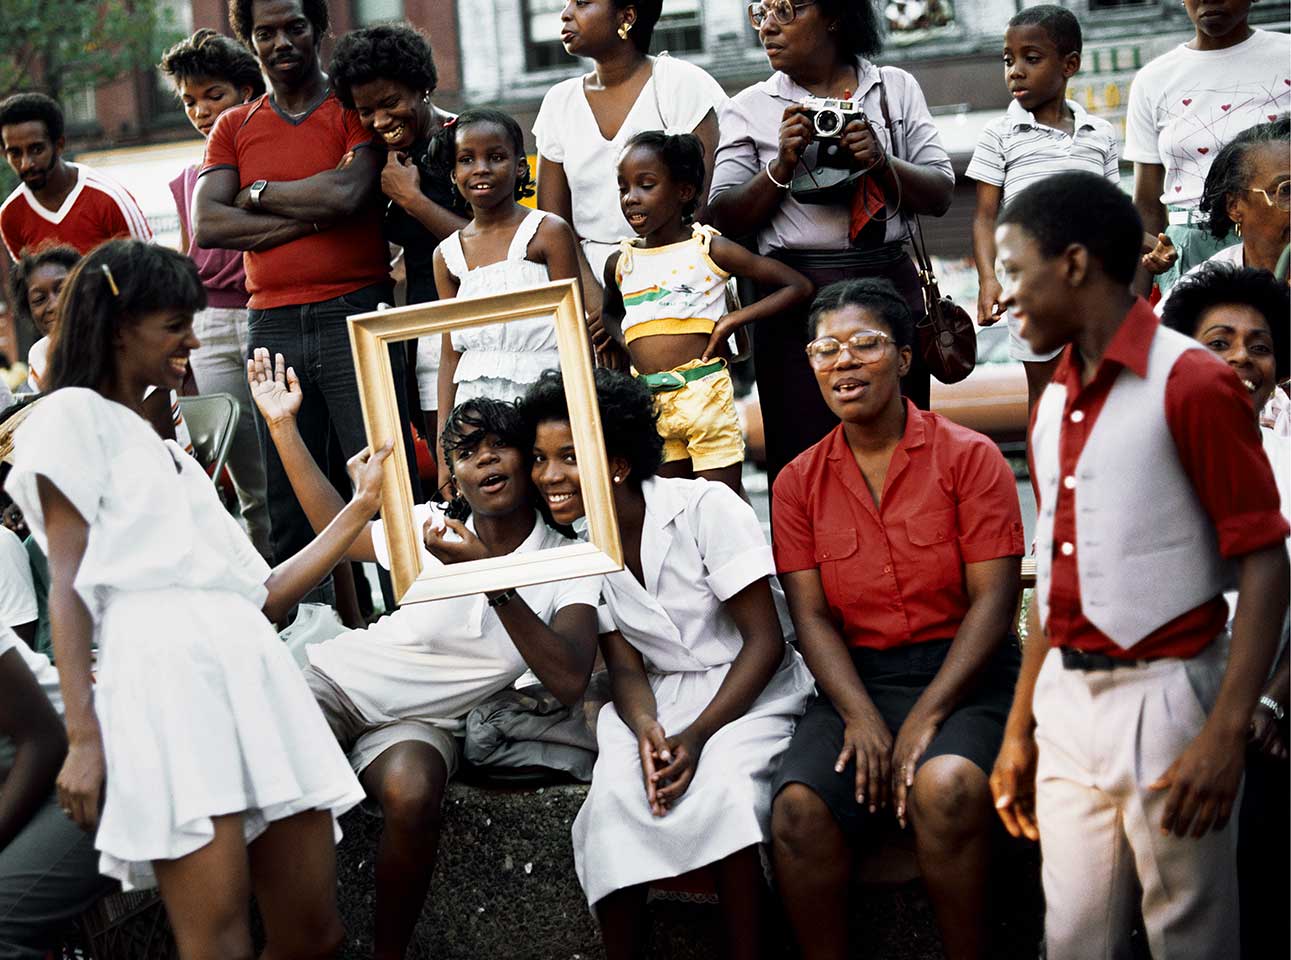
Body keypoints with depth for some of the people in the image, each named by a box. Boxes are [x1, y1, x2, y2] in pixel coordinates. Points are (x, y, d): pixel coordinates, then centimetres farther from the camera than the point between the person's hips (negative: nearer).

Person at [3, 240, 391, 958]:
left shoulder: (173, 453, 32)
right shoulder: (73, 416, 10)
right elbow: (69, 583, -2)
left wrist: (361, 509, 27)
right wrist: (84, 736, -13)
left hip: (257, 672, 8)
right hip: (167, 666, -8)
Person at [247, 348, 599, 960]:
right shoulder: (431, 527, -3)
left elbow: (570, 681, -24)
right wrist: (283, 427, 10)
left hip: (422, 721, -1)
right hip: (338, 678, 2)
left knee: (412, 796, -37)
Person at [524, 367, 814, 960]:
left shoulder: (705, 508, -15)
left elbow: (765, 641, -14)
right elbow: (625, 667, 1)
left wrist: (696, 735, -24)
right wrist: (646, 730, -22)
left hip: (750, 689, -4)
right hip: (660, 698, 4)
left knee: (721, 782, -34)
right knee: (615, 794, -27)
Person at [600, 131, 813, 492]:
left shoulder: (708, 249, -5)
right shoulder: (620, 263, 8)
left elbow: (798, 286, -3)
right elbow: (610, 312, 32)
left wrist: (734, 320, -11)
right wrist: (624, 338, 9)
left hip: (705, 394, -5)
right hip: (648, 403, 5)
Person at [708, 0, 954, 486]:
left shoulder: (896, 87, 10)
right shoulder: (749, 108, 7)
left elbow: (940, 196, 5)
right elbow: (725, 218, 1)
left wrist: (881, 162, -11)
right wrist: (782, 166, -12)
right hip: (794, 295, -1)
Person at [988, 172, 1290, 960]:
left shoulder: (1192, 384, -11)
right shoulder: (1054, 404, 13)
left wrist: (1226, 734, -20)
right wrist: (1019, 726, 16)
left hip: (1163, 695, -7)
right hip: (1067, 701, 7)